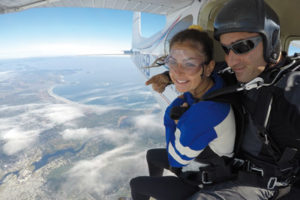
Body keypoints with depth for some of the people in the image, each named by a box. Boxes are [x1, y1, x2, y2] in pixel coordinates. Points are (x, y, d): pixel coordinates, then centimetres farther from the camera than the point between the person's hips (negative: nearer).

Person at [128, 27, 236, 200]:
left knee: (136, 184, 11)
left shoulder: (206, 112, -40)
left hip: (202, 185, -7)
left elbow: (176, 159, -24)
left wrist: (174, 118, -15)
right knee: (152, 155, 28)